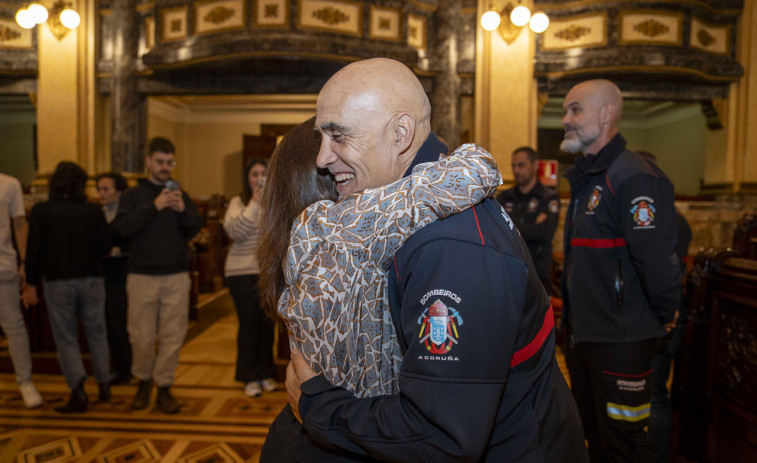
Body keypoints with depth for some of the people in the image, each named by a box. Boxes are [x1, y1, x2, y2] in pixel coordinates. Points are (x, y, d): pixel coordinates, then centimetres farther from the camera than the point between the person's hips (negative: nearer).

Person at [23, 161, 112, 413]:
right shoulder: (92, 210, -3)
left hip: (58, 282, -1)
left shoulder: (40, 211, -4)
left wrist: (31, 284, 2)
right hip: (91, 279, 1)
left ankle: (78, 390, -3)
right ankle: (104, 386, 20)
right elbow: (105, 246, -3)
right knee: (96, 335, 15)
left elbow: (34, 250, -6)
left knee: (66, 340, 8)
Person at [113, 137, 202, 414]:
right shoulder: (133, 195, 6)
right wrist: (154, 207, -21)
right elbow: (122, 228, -10)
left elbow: (195, 229, 1)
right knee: (141, 337, 3)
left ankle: (164, 387, 17)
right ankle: (143, 381, 27)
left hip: (177, 277, 1)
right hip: (142, 276, -1)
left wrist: (182, 210, -18)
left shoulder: (180, 194, 12)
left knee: (172, 336, 3)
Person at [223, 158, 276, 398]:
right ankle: (249, 377, 18)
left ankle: (265, 373, 25)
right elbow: (236, 232, -15)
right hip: (243, 272, -2)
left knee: (267, 323, 8)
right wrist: (255, 202, -17)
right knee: (248, 324, 3)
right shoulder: (238, 203, 1)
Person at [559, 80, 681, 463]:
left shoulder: (635, 178, -20)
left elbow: (657, 261, -24)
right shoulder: (586, 179, 13)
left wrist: (665, 317, -10)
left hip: (621, 340, -9)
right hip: (582, 332, 9)